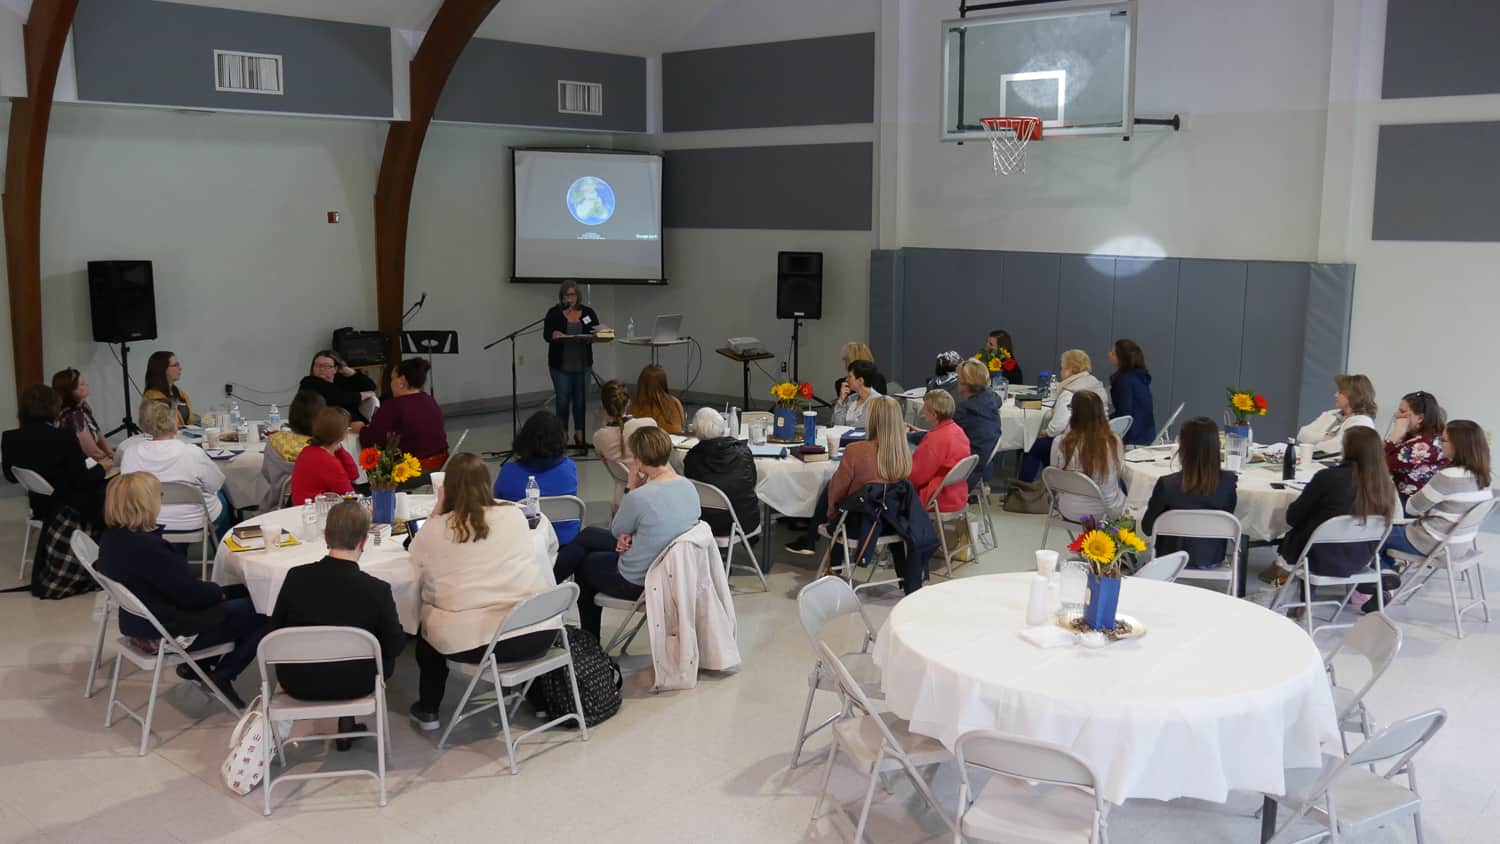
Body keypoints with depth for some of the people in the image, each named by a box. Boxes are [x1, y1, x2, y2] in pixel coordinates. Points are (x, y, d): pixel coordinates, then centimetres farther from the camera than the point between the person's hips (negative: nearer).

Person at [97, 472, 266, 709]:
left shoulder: (112, 538, -2)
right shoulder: (147, 548, -31)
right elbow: (191, 594, -22)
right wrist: (219, 592, -2)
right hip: (169, 634, -10)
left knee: (241, 593, 21)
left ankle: (197, 663, 21)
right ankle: (222, 676, 7)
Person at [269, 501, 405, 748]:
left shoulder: (296, 576, -15)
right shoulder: (377, 590, -21)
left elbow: (275, 631, -2)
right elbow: (395, 645, -9)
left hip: (296, 683, 3)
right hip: (353, 685, -3)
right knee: (386, 657, 26)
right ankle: (347, 722, 27)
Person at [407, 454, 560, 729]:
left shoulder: (435, 529, -4)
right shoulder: (515, 515, 4)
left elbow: (417, 554, 19)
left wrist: (439, 507, 16)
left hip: (472, 641, -2)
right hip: (539, 632, 2)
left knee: (427, 624, 30)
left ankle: (428, 710, 35)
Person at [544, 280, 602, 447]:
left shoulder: (588, 312, 7)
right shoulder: (554, 313, 0)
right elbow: (546, 334, -8)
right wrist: (554, 335, -30)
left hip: (583, 364, 2)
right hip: (560, 365, -2)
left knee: (580, 399, 5)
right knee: (563, 399, 2)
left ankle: (579, 432, 16)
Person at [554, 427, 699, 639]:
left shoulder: (640, 497, -29)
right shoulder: (689, 487, -7)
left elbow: (617, 531, -8)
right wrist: (631, 535, -4)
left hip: (636, 584, -7)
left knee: (583, 564, 23)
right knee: (588, 535, 23)